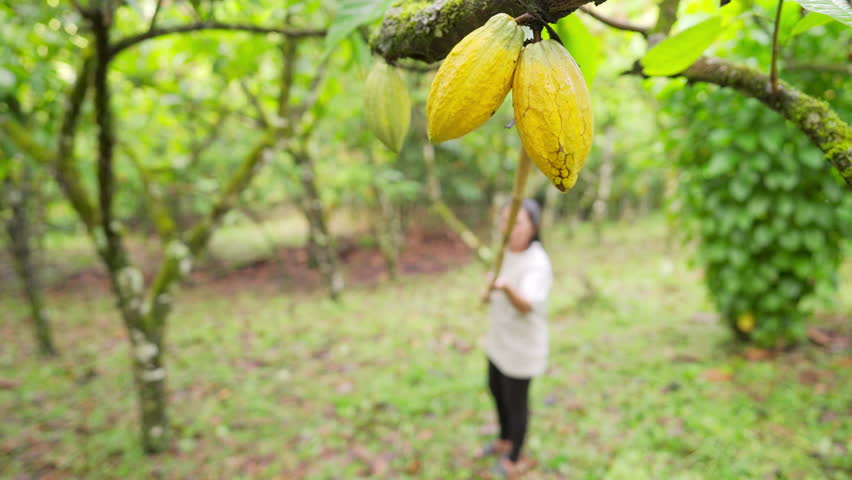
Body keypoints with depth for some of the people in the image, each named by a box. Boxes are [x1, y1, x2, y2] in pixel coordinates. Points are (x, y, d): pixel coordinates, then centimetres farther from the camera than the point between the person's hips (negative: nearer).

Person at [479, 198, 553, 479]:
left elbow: (526, 305, -45)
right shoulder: (509, 251, -3)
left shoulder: (537, 264, -29)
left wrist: (506, 287, -63)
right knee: (496, 389, 25)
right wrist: (491, 292, -3)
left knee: (515, 402, 11)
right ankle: (505, 440, 50)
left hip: (521, 346, -8)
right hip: (501, 339, 9)